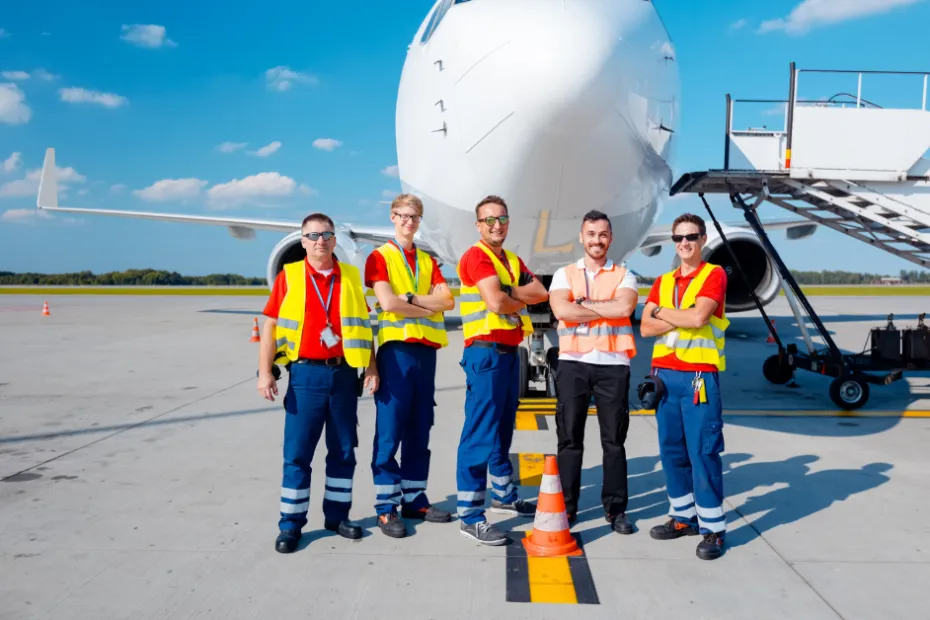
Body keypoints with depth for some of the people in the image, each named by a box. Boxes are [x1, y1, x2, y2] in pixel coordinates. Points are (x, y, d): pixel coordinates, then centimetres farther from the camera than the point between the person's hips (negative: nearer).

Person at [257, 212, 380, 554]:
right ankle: (291, 524, 12)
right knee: (297, 452, 1)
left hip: (344, 374, 2)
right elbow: (270, 325, 0)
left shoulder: (351, 277, 8)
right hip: (306, 374, -2)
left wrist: (372, 368, 3)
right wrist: (265, 372, -8)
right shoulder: (289, 276, 3)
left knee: (343, 451, 10)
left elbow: (363, 326, 10)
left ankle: (337, 515, 24)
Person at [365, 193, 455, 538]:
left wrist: (411, 297, -10)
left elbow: (447, 300, 3)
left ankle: (415, 499, 19)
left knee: (420, 430, 9)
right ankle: (386, 508, 3)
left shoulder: (428, 261, 18)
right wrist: (429, 306, -4)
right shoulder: (379, 257, 2)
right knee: (389, 431, -4)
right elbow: (388, 303, -13)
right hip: (396, 348, -5)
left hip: (426, 349, 5)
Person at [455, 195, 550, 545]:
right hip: (485, 352, -9)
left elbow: (540, 292, 4)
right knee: (480, 433, -9)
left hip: (510, 352, 9)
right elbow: (496, 302, -21)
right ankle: (470, 517, -5)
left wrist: (508, 293, -10)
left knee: (503, 430, 18)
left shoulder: (513, 261, 18)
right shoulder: (476, 256, -8)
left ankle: (503, 496, 32)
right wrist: (522, 299, -2)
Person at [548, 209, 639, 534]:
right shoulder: (564, 274, 10)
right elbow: (561, 310, -11)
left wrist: (584, 303, -9)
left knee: (614, 440, 6)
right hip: (573, 363, 0)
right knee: (569, 438, 4)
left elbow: (625, 306, -13)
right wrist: (608, 309, -8)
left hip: (613, 364, 0)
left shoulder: (624, 275, 9)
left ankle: (615, 508, 16)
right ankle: (566, 506, 14)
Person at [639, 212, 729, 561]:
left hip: (699, 375, -6)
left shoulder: (714, 275, -2)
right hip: (665, 373, 6)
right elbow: (646, 327, 4)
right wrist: (682, 318, -10)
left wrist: (663, 312, -2)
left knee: (703, 451, -4)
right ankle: (684, 517, 22)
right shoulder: (663, 282, 14)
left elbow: (699, 317, -18)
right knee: (671, 449, 10)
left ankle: (713, 528, 4)